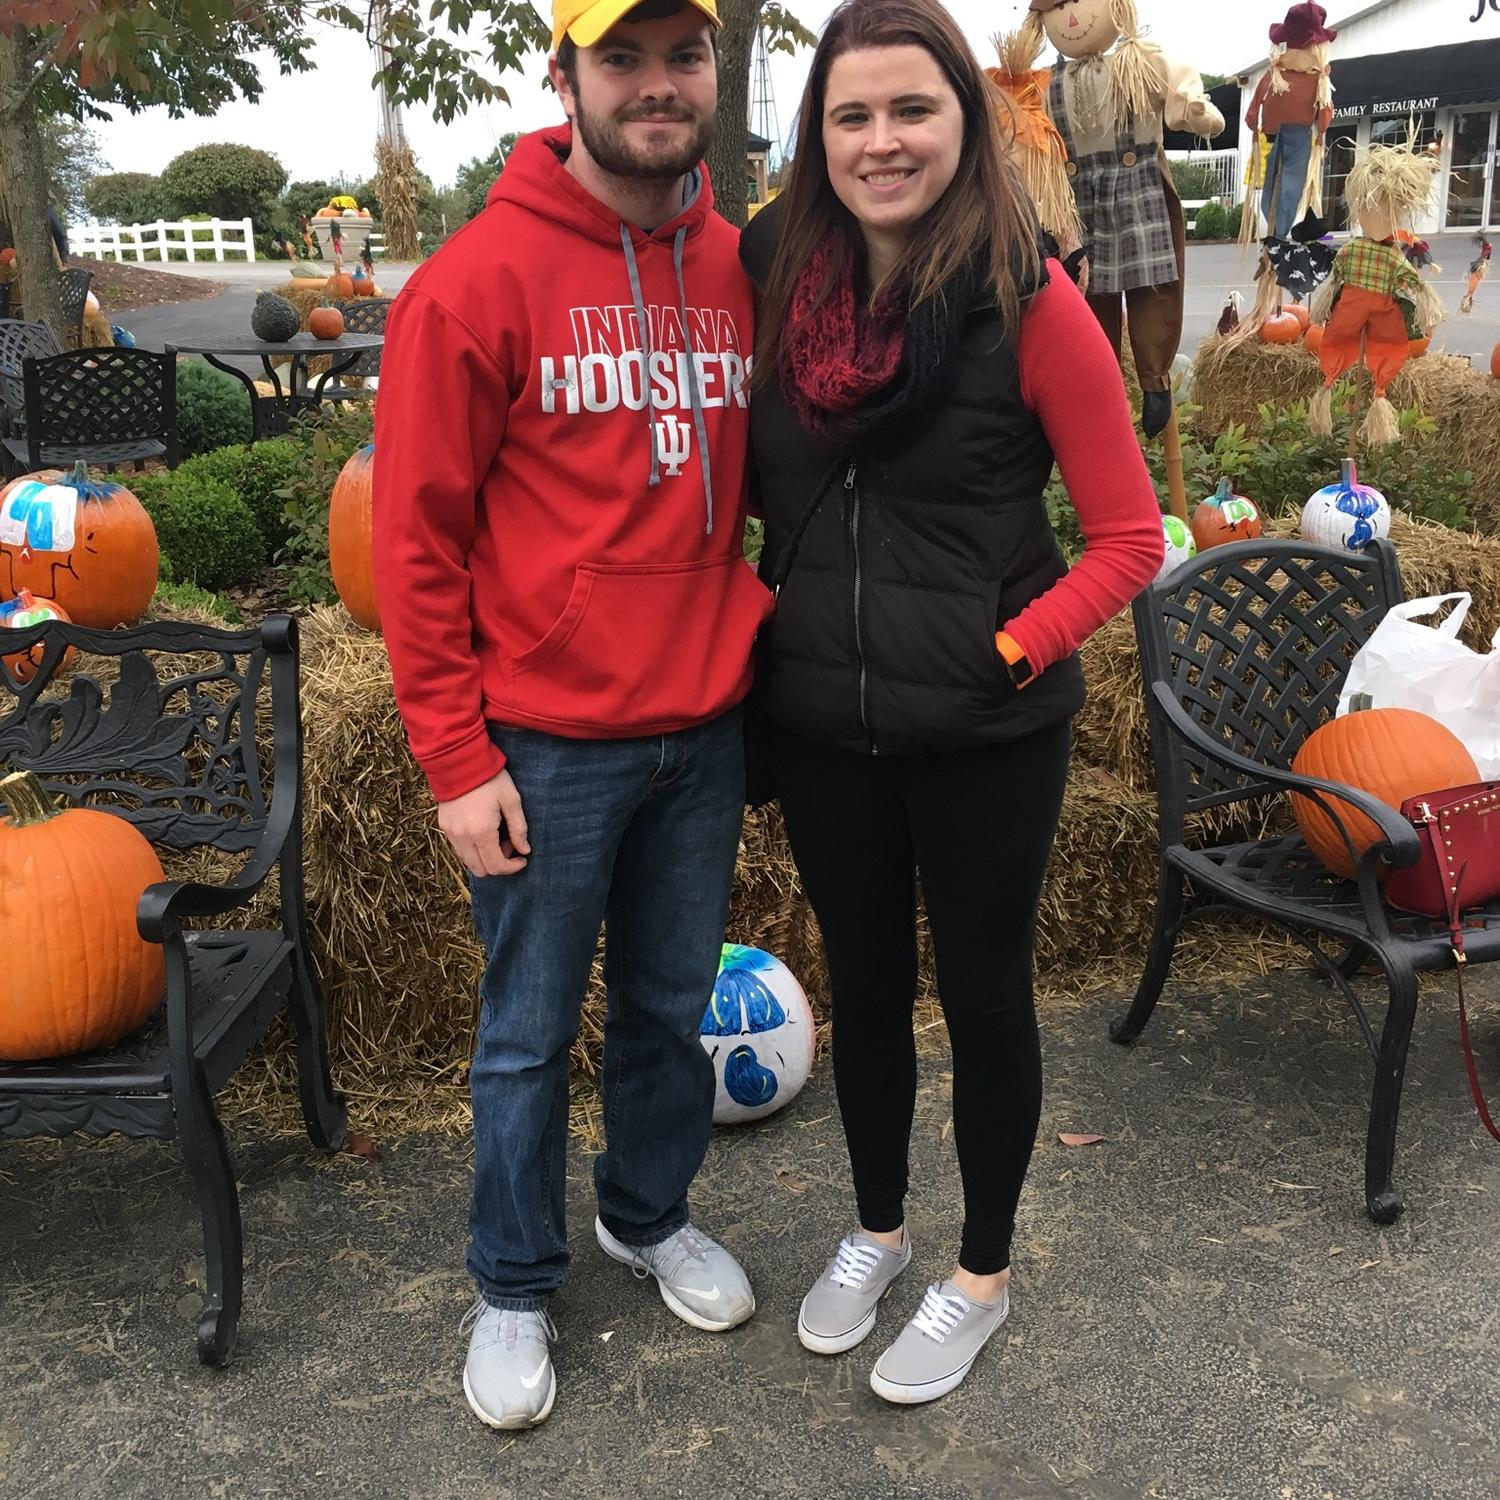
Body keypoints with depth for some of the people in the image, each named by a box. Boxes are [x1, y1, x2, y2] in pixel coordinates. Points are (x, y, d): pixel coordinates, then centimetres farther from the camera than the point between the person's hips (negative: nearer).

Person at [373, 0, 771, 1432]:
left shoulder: (739, 268, 5)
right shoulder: (480, 279, -11)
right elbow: (417, 537, -10)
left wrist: (753, 627, 8)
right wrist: (456, 758, -11)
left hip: (704, 726, 5)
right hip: (548, 745, -4)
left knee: (673, 1004, 19)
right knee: (528, 1034, 11)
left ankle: (649, 1212, 43)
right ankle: (513, 1289, 31)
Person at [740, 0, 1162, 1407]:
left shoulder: (1029, 302, -13)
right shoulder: (776, 279, -2)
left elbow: (1129, 535, -9)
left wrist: (1012, 649, -16)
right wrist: (773, 611, 1)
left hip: (986, 736, -4)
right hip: (822, 725, 4)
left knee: (984, 991, 12)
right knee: (863, 979, 19)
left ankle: (982, 1273, 35)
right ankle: (876, 1228, 43)